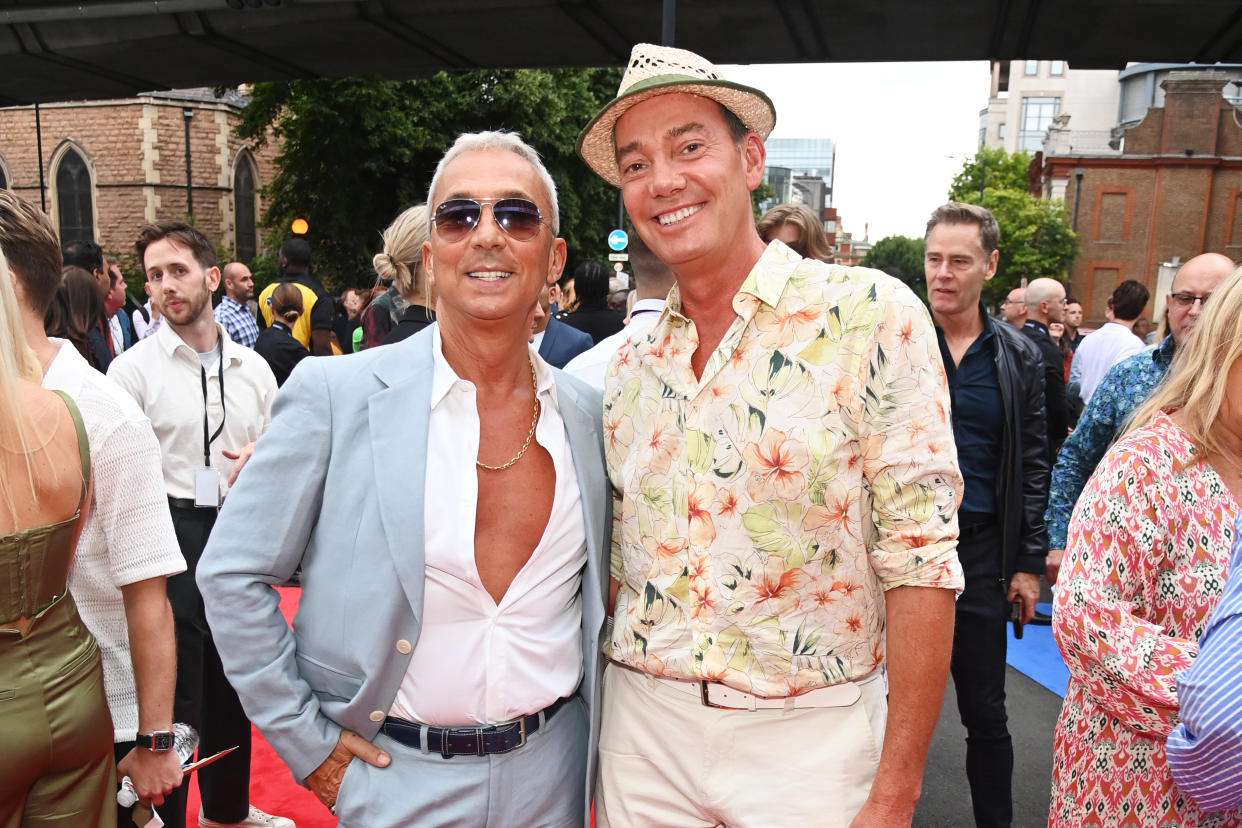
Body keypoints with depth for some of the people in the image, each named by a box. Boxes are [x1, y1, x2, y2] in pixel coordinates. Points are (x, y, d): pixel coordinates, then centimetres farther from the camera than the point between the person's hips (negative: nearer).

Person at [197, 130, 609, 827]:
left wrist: (597, 738, 7)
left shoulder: (590, 415, -4)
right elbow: (233, 573, -7)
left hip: (552, 770, 3)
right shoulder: (335, 394, -13)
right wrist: (305, 740, -6)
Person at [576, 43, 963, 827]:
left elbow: (921, 561, -14)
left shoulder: (873, 315, -12)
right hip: (641, 729, 4)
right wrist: (618, 716, 7)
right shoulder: (630, 365, 3)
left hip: (806, 736, -4)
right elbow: (623, 562, 10)